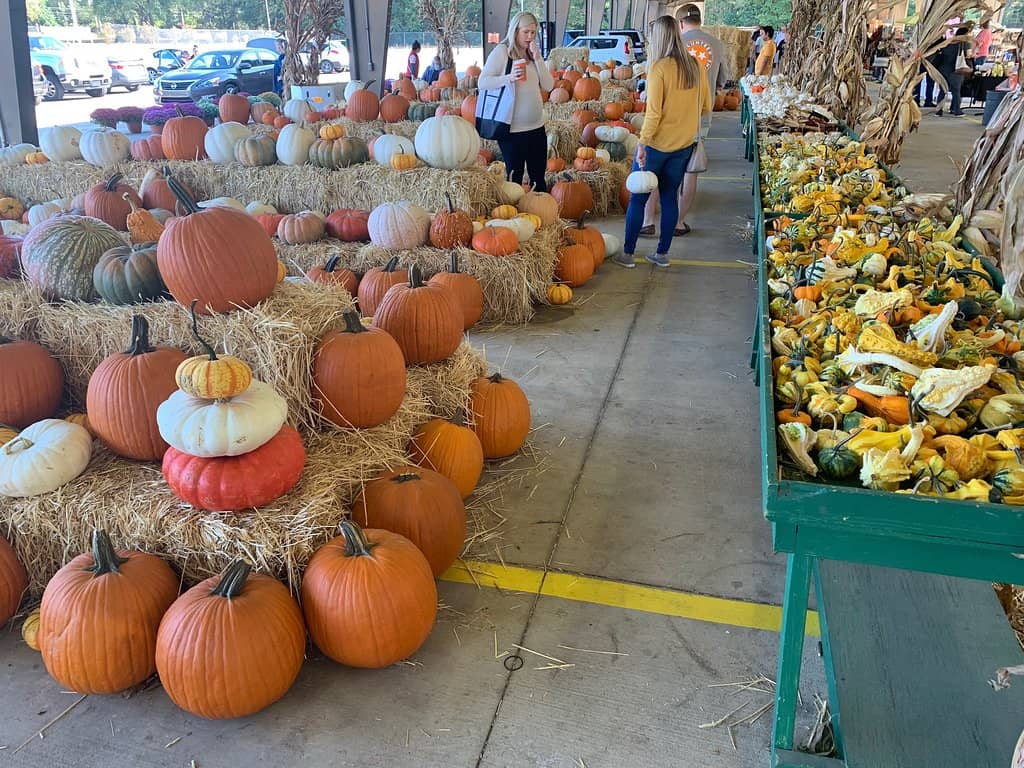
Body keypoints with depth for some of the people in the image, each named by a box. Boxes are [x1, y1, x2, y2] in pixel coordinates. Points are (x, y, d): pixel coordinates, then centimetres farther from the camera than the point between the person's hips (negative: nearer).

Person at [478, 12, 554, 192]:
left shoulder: (533, 54, 12)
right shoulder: (501, 51, -5)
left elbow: (548, 86, 4)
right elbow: (482, 82, -11)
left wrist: (537, 58, -5)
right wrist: (509, 78, -25)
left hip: (536, 127, 6)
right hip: (512, 129, -6)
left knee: (538, 178, 14)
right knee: (514, 179, 4)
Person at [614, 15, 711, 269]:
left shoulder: (660, 67, -15)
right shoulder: (695, 66, 2)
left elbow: (653, 112, -19)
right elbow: (706, 107, 10)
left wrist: (642, 144, -15)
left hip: (657, 144, -6)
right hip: (684, 144, 6)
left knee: (638, 198, 6)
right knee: (670, 198, 14)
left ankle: (627, 254, 12)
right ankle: (662, 254, 20)